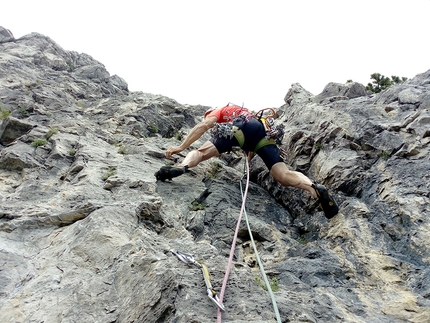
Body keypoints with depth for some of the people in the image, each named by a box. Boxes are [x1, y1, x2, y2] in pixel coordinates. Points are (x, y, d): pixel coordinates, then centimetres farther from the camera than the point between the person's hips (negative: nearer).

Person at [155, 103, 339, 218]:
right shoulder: (242, 112, 47)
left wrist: (181, 147, 8)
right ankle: (315, 189, -27)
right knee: (283, 176, -5)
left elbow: (204, 125, 10)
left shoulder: (219, 111, 29)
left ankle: (182, 167, -32)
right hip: (264, 132, 6)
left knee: (200, 152, -3)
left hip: (243, 127, -5)